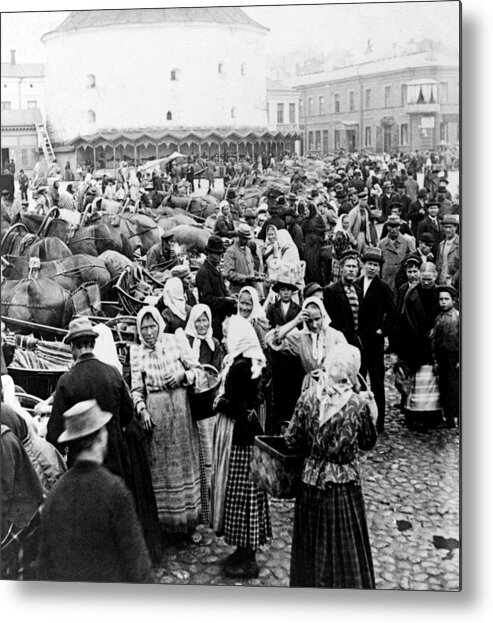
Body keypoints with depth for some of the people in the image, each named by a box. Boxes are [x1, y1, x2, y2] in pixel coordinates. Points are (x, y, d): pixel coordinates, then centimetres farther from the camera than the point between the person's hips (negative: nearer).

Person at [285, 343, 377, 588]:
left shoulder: (308, 396, -10)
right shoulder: (358, 403, -15)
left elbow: (291, 439, -5)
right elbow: (369, 442, -2)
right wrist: (369, 411, 10)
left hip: (311, 479, 3)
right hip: (344, 483, -2)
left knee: (311, 543, 20)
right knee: (345, 547, 14)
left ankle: (308, 584, 36)